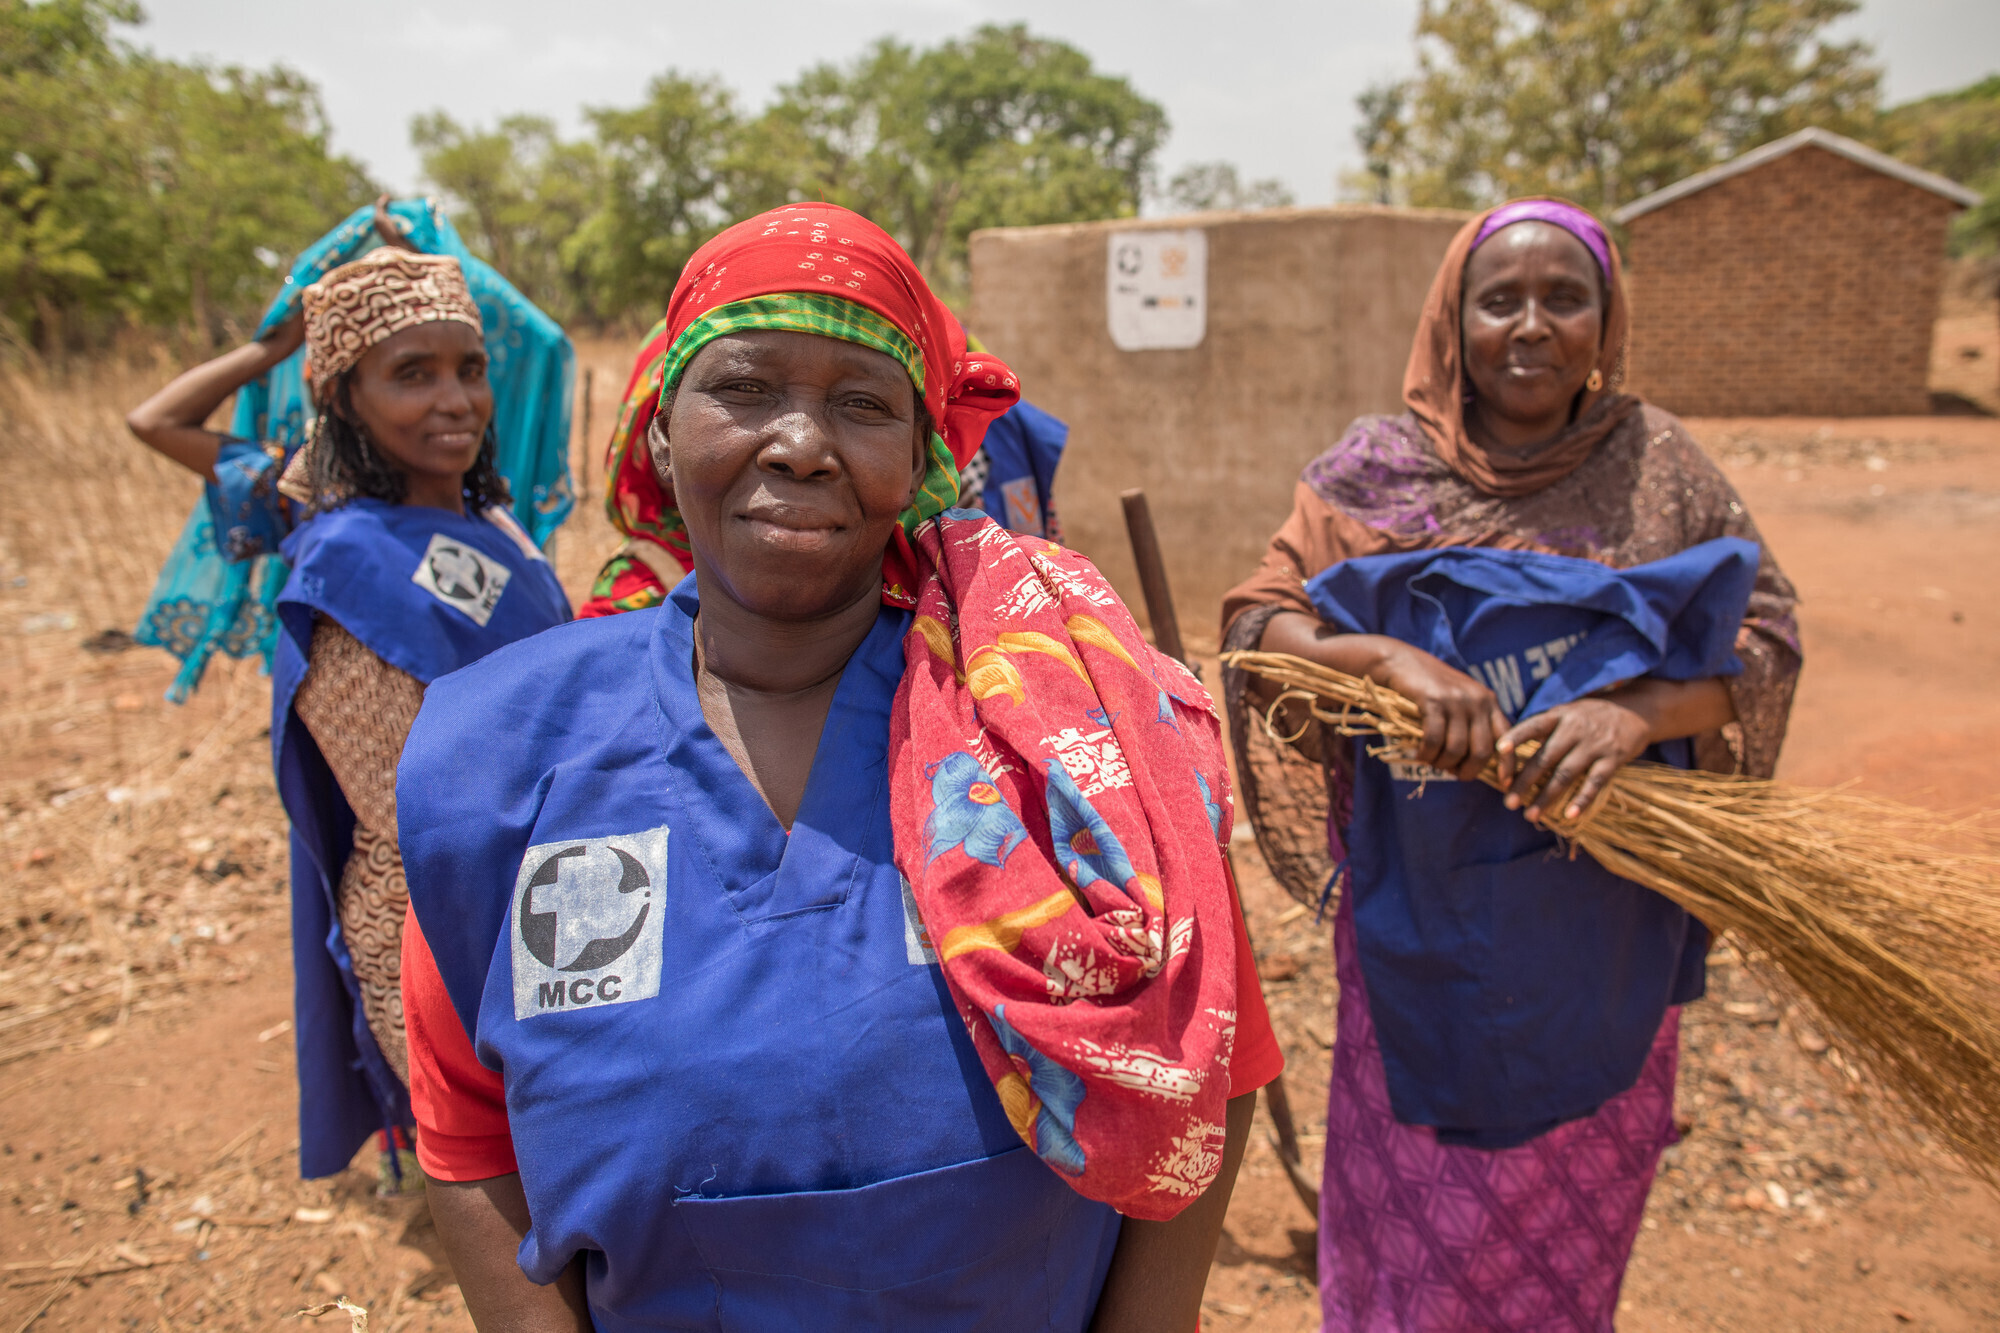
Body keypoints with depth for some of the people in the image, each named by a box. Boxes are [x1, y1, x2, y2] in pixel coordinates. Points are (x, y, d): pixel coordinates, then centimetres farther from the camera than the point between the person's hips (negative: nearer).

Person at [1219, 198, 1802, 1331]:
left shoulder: (1656, 463, 0)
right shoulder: (1380, 471, -3)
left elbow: (1766, 635, -4)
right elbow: (1258, 624, -8)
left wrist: (1635, 710, -23)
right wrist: (1391, 656, -27)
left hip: (1601, 914, 2)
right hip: (1424, 910, -1)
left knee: (1572, 1200, 17)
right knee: (1415, 1207, 10)